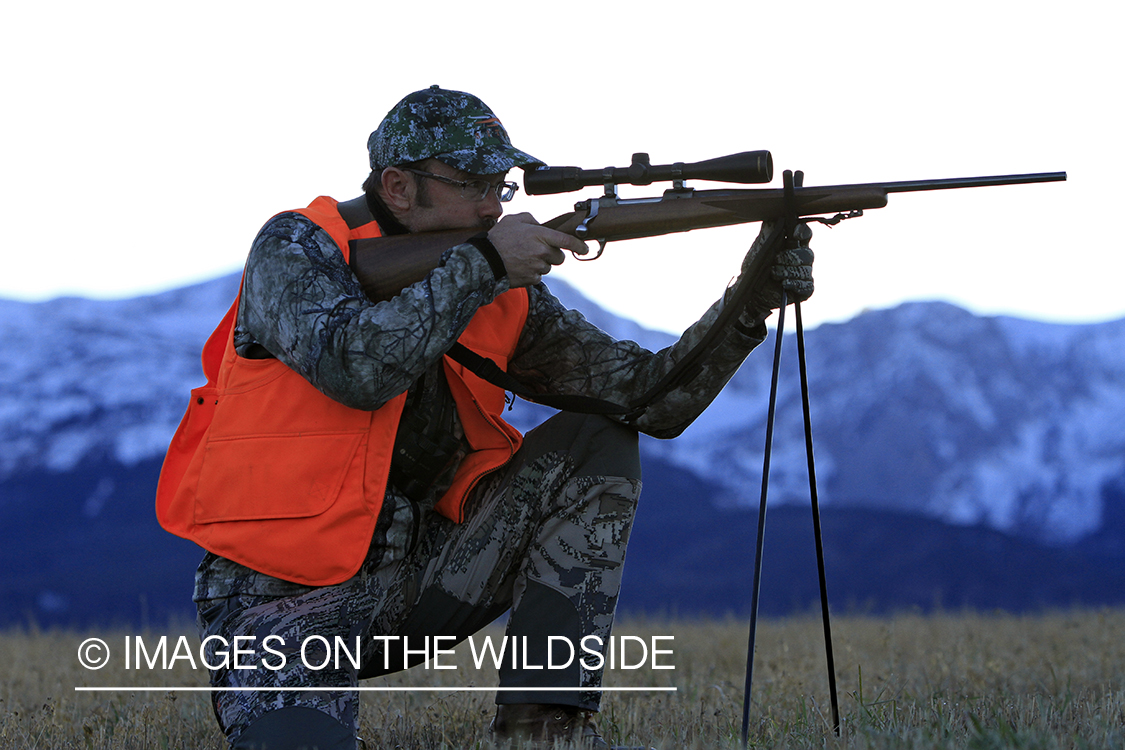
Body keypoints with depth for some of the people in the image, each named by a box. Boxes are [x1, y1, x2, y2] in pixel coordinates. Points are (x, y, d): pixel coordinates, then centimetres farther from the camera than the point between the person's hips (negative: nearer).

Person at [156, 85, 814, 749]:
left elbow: (651, 399, 3)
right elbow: (356, 370, -30)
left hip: (419, 568, 6)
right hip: (286, 596, -6)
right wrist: (479, 263, -22)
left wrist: (750, 305, -12)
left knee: (594, 445, -7)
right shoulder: (296, 248, -10)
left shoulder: (505, 295, 4)